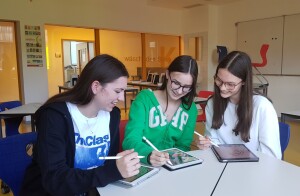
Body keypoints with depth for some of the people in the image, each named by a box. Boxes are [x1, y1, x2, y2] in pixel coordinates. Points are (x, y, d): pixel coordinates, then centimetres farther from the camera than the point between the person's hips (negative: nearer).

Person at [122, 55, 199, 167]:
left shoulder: (191, 109, 2)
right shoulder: (144, 99, -9)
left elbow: (183, 146, 6)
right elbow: (130, 141, -16)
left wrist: (170, 160, -15)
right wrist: (149, 155, -36)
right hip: (142, 165, -2)